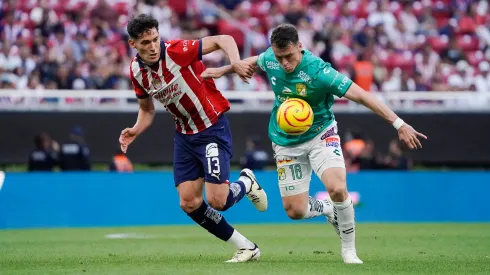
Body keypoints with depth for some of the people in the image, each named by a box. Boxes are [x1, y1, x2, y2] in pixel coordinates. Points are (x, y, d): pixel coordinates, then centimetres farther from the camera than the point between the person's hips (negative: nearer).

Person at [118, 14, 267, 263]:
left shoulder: (176, 51, -21)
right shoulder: (137, 72, -3)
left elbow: (223, 40, -18)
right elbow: (147, 110, 13)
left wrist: (235, 62, -37)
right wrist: (136, 131, -7)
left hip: (213, 128, -6)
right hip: (184, 136, 6)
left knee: (217, 201, -14)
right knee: (189, 204, -2)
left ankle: (246, 182, 22)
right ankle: (246, 247, 12)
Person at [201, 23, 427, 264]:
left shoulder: (318, 71, -29)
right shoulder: (269, 59, -14)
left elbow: (360, 95, -32)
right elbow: (253, 61, 14)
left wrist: (398, 124, -36)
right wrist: (222, 70, 22)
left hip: (321, 134, -4)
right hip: (287, 142, 4)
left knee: (337, 189, -28)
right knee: (295, 211, 2)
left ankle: (349, 249, -5)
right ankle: (328, 209, 37)